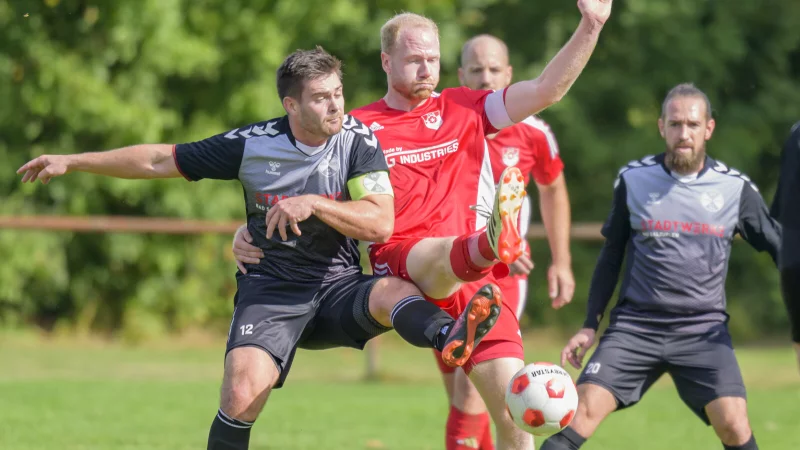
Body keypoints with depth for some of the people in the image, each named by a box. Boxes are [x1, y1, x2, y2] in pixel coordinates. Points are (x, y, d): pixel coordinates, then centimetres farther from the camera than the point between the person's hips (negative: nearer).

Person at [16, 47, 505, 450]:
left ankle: (450, 338, -65)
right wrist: (71, 162, 6)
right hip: (271, 289, 0)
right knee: (242, 393, -24)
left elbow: (381, 223, -13)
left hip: (338, 287, 0)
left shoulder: (358, 140, -5)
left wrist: (314, 204, -25)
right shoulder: (251, 144, -5)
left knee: (393, 290, -34)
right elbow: (161, 160, 5)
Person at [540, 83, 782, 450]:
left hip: (704, 331, 0)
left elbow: (780, 248, 10)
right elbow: (611, 257, 12)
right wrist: (590, 326, 9)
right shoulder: (633, 180, 4)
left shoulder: (736, 188, 2)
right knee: (583, 410, -15)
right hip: (635, 324, 1)